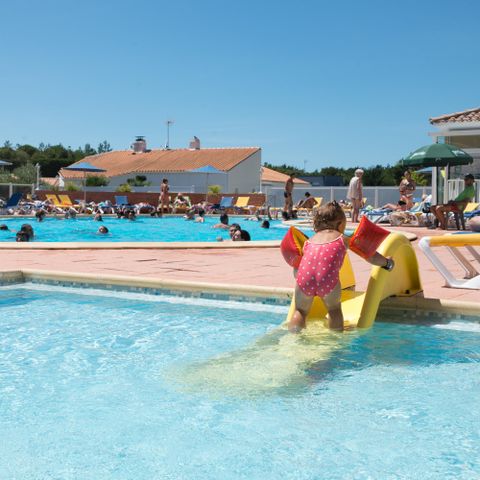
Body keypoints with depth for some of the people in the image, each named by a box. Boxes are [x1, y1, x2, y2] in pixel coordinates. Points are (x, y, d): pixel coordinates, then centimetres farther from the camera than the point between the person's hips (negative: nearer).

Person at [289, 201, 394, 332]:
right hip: (328, 278, -1)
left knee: (300, 311, 22)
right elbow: (371, 257, 30)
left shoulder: (309, 241, 28)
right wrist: (387, 263, 47)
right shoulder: (344, 239, 23)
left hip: (304, 278, 2)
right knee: (334, 309, 23)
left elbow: (296, 273, 27)